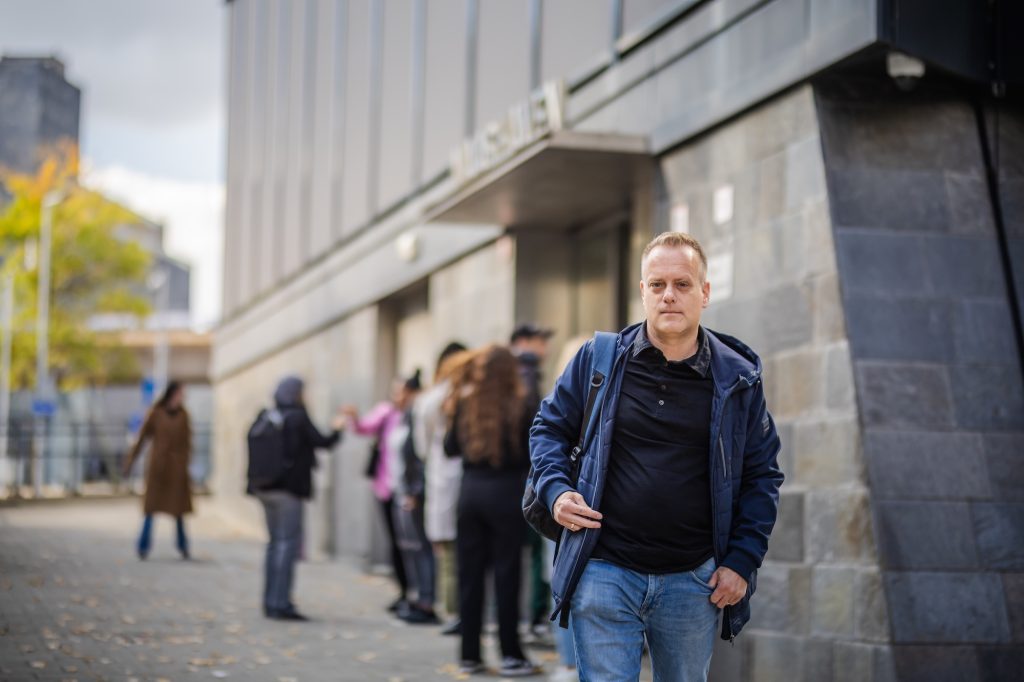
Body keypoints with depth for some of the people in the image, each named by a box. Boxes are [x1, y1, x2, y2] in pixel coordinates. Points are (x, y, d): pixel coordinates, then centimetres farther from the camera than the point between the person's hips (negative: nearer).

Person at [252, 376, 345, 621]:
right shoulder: (298, 417, -11)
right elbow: (321, 442, -6)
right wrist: (337, 430, 11)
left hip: (266, 489, 7)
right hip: (290, 488, -7)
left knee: (275, 542, 15)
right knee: (288, 543, -5)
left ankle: (271, 601, 17)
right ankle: (280, 603, -8)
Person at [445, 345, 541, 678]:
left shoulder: (465, 406, 0)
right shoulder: (517, 408, -11)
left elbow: (451, 448, 9)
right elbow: (531, 454, -7)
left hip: (470, 491, 4)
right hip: (506, 493, -4)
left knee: (470, 573, 9)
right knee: (506, 574, 1)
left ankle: (470, 655, 12)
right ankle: (510, 656, 4)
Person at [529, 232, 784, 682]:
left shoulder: (738, 379, 3)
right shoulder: (597, 360, 1)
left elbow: (762, 475, 8)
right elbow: (550, 428, 13)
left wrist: (743, 560, 0)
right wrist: (555, 490, -6)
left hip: (693, 583, 1)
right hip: (605, 573, -1)